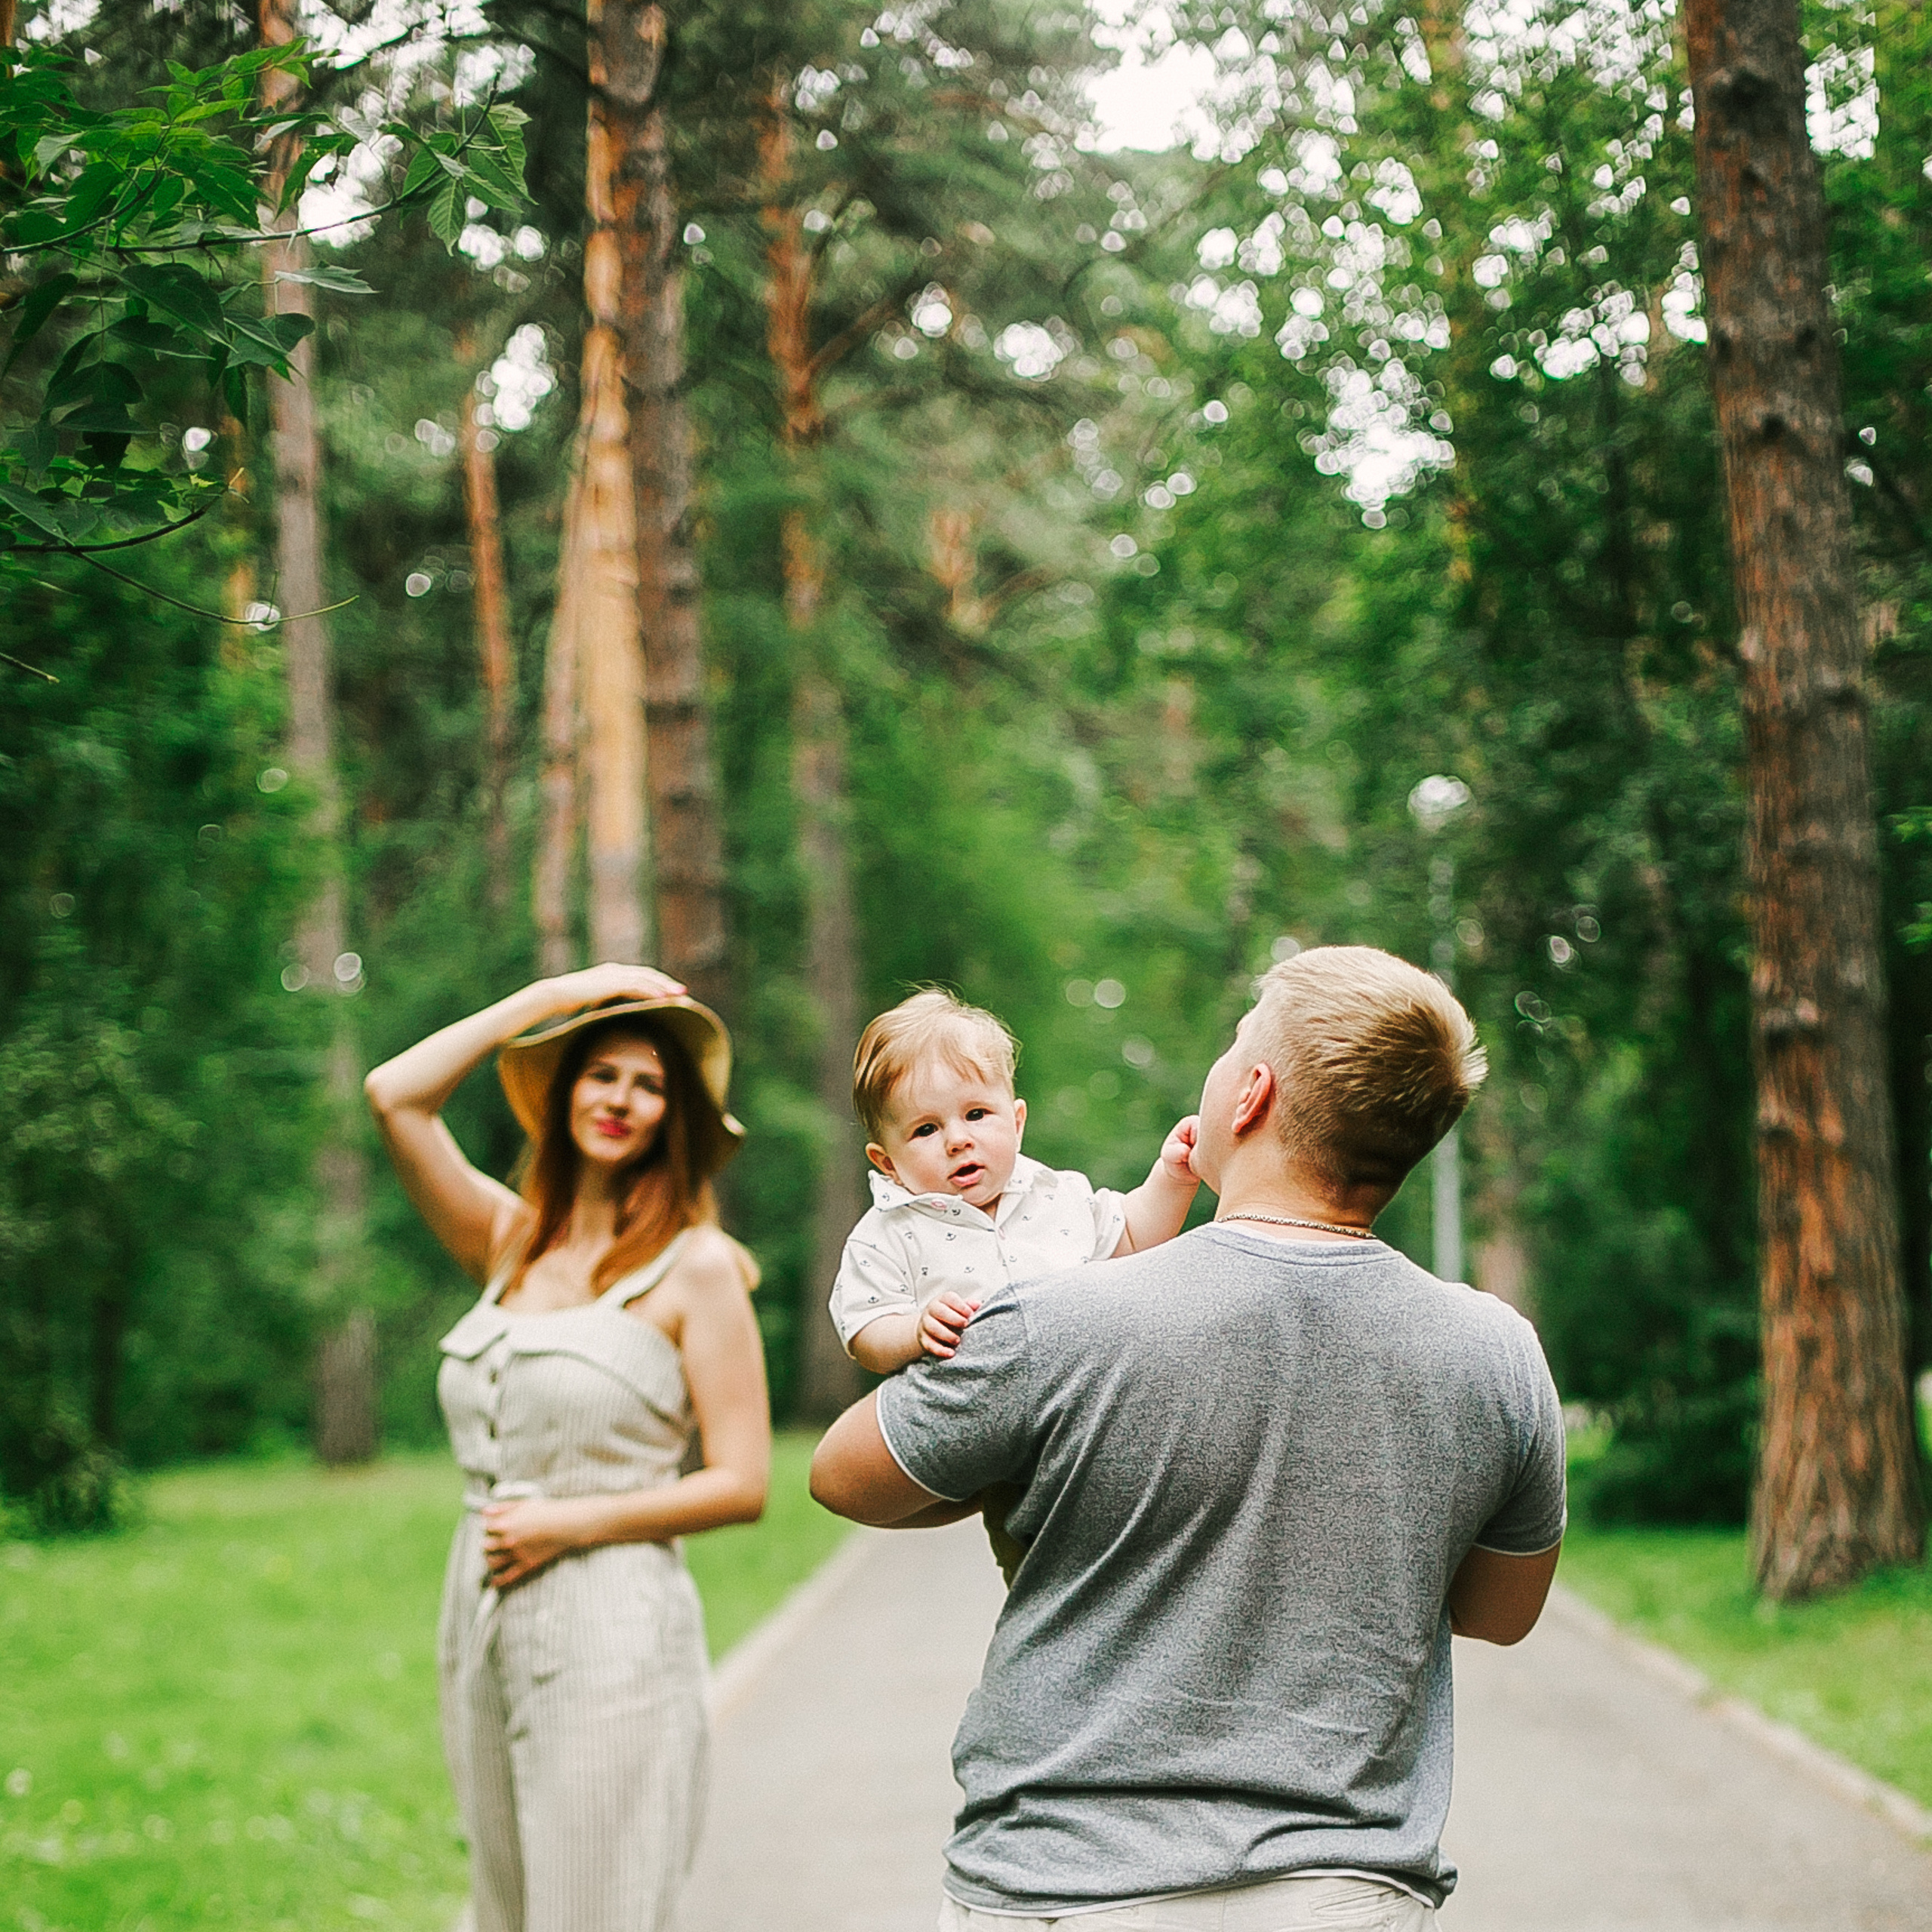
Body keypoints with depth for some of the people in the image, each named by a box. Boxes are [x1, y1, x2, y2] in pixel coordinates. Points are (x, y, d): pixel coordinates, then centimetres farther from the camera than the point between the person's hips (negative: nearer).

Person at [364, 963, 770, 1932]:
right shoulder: (511, 1242, 11)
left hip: (610, 1630, -6)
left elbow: (742, 1484, -7)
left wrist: (572, 1523, -11)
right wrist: (550, 998, 4)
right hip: (482, 1624, 6)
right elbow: (395, 1095, 2)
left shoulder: (697, 1265, -4)